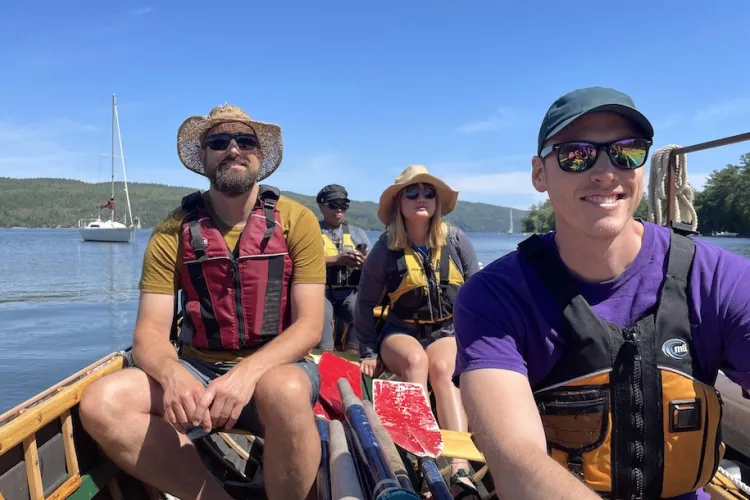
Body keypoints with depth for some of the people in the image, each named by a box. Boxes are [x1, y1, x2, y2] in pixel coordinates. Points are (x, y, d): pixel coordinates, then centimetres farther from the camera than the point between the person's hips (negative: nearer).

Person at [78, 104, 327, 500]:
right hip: (198, 367, 3)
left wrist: (248, 372, -28)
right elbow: (149, 333, -5)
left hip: (277, 366, -2)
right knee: (102, 403, -23)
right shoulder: (173, 232, 0)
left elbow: (309, 326, -11)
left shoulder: (297, 221, -5)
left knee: (285, 392, -38)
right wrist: (173, 375, -29)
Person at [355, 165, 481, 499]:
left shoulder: (455, 240, -3)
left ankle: (460, 470, -39)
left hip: (449, 330, 0)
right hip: (401, 331, 0)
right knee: (415, 359, -34)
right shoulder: (385, 249, -6)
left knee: (441, 368, -32)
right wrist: (369, 353, 2)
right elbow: (366, 303, 3)